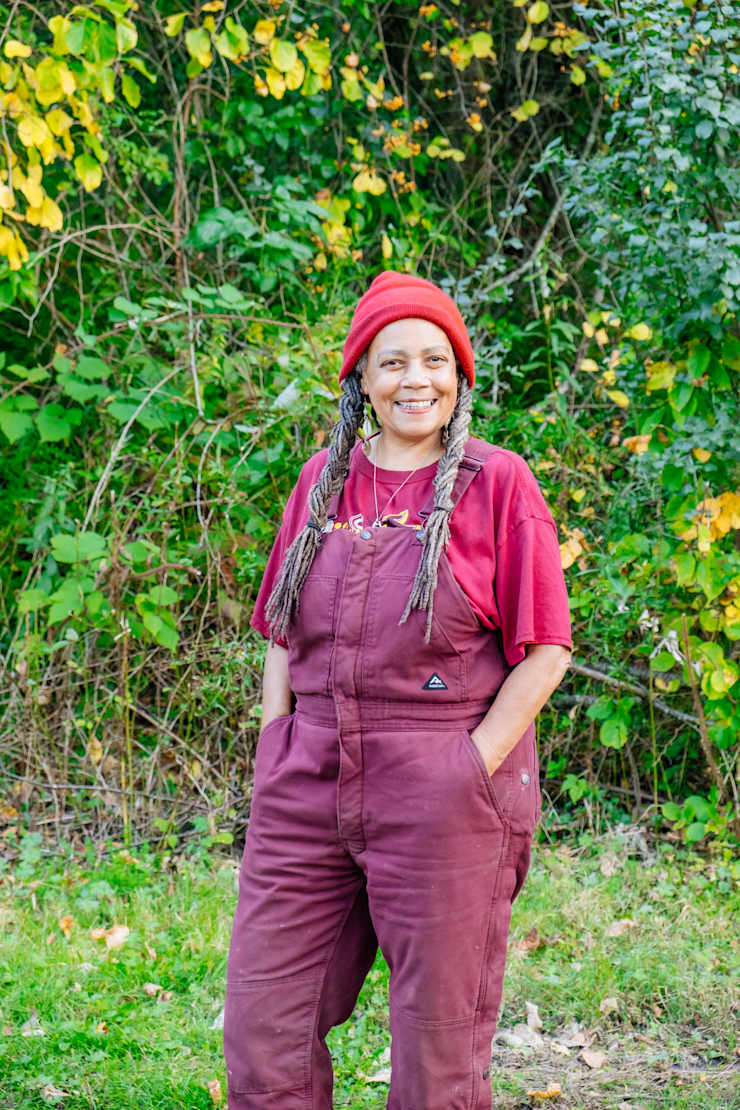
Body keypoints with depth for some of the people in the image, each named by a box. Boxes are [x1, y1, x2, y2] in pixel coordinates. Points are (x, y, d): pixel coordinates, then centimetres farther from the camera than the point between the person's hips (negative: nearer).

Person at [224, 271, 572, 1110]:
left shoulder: (497, 483, -1)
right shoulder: (324, 481, 11)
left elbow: (544, 652, -4)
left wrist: (469, 772, -11)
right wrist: (275, 754, 5)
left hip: (441, 798, -4)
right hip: (310, 789, 4)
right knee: (261, 1033, 2)